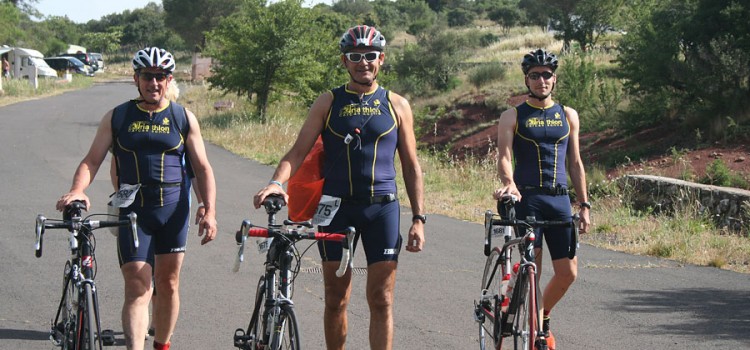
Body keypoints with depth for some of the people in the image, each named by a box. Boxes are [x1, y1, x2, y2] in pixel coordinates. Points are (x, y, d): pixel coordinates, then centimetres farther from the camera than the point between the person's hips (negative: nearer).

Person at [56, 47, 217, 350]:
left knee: (168, 284, 9)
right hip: (133, 211, -1)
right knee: (137, 288, -11)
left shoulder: (184, 118, 5)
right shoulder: (117, 117, 4)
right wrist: (77, 190, -21)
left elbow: (202, 168, 5)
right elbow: (92, 160, -1)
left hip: (173, 210, 1)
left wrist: (210, 211, -6)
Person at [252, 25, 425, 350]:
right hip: (337, 207, 0)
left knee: (381, 300, -2)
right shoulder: (328, 103, 5)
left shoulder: (397, 105, 6)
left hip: (382, 207, 0)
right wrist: (276, 182, -22)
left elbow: (411, 166, 9)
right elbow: (298, 151, -2)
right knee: (336, 299, 6)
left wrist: (418, 218, 2)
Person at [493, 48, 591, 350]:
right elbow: (504, 157, -10)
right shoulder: (512, 117, 3)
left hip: (560, 201, 4)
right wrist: (509, 184, -31)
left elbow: (575, 163, 15)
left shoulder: (568, 116, 13)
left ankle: (543, 317, 27)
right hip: (526, 199, -3)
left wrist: (584, 205, 11)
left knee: (568, 272, 1)